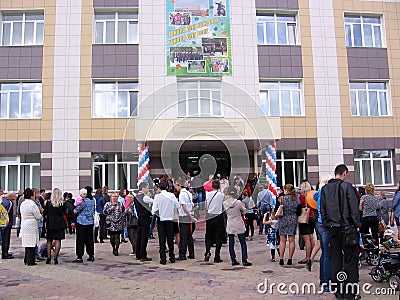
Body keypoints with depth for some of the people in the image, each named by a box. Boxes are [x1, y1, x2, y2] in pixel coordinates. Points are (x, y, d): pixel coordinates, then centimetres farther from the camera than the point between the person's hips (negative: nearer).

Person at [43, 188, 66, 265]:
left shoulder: (48, 203, -7)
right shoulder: (63, 203, -7)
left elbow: (44, 213, 0)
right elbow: (65, 213, 2)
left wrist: (45, 206, 15)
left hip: (50, 224, 0)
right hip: (60, 224, 0)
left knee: (49, 240, 12)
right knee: (58, 240, 3)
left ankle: (48, 257, 7)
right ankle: (55, 257, 2)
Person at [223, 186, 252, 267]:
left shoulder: (225, 203, -7)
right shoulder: (238, 202, -15)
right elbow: (244, 211, -1)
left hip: (230, 226, 3)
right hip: (239, 225, -3)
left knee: (231, 244, 10)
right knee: (243, 243, 5)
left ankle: (233, 260, 12)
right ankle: (244, 260, 3)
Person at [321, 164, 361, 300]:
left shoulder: (325, 188, 6)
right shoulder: (346, 186, -9)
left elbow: (322, 209, 8)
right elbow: (354, 207, -10)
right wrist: (357, 225, -2)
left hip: (332, 229, 5)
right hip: (347, 228, -5)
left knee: (335, 258, 11)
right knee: (350, 260, 2)